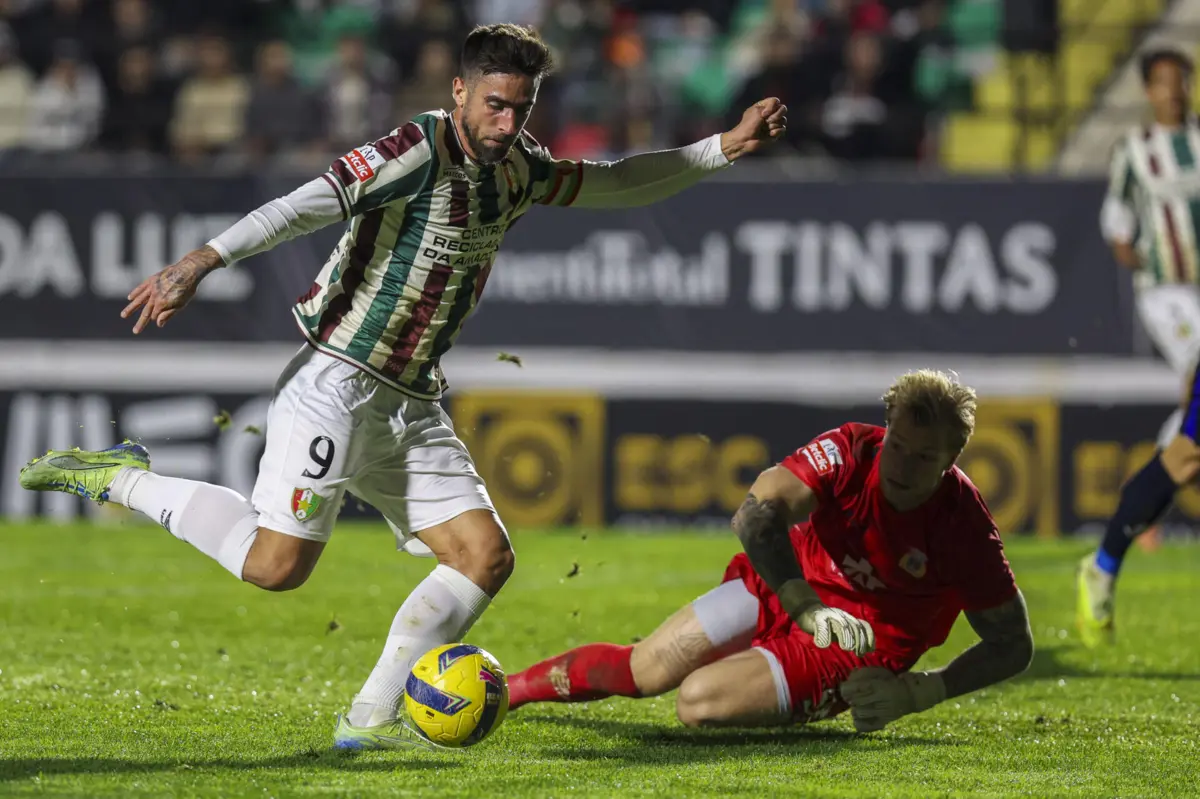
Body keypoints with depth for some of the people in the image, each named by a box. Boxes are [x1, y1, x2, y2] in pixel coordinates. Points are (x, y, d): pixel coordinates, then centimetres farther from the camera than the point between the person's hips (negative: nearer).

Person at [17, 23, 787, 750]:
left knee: (486, 557, -1)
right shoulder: (418, 153, -16)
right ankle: (124, 479, 2)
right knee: (278, 563, -18)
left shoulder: (519, 169, 9)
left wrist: (727, 147, 17)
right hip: (337, 383, -8)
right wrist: (202, 261, -39)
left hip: (413, 408, 8)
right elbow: (305, 206, -28)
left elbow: (617, 183, 24)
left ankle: (371, 718, 2)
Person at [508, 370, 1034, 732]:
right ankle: (503, 690, 22)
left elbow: (1013, 643, -15)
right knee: (644, 672, -3)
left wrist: (916, 693, -27)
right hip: (781, 588, 3)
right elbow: (755, 517, -36)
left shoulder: (965, 528, -26)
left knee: (699, 703, -22)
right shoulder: (850, 452, -23)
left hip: (852, 652, -3)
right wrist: (807, 609, -50)